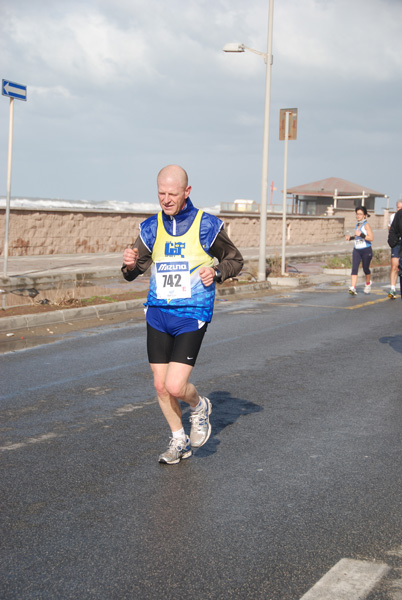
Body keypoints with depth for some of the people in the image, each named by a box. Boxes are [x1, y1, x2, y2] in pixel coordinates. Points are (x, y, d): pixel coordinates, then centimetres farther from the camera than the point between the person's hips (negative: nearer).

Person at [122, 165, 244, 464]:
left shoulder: (207, 226, -6)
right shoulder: (151, 228, 4)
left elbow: (236, 260, 6)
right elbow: (133, 272, 10)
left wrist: (216, 272, -14)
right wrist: (130, 264, -14)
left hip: (192, 316, -4)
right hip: (158, 314, 4)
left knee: (175, 387, -13)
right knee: (160, 386, 8)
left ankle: (199, 406, 22)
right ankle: (180, 441, 29)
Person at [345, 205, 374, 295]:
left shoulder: (366, 225, -9)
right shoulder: (356, 225, 12)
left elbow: (371, 238, -17)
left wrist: (361, 234, -27)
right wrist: (350, 237, 9)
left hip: (366, 250, -5)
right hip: (356, 250, 5)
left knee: (366, 269, 10)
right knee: (354, 268, -11)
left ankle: (368, 284, 38)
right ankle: (353, 288, -19)